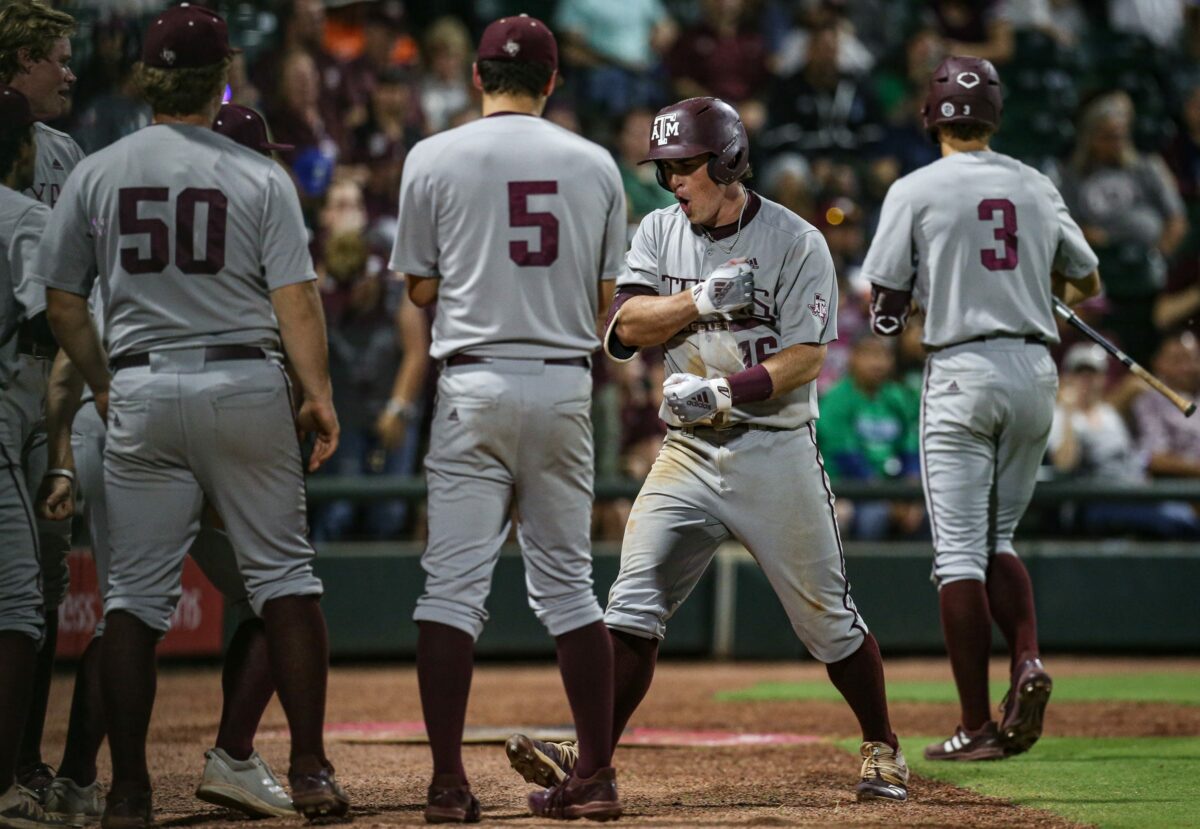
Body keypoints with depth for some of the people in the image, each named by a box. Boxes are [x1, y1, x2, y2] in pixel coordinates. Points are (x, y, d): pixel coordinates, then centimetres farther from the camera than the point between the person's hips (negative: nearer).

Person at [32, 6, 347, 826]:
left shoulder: (96, 174, 4)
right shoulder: (260, 176, -2)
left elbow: (63, 304, 7)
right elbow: (296, 299, -7)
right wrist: (319, 395, -2)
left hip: (141, 391, 2)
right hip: (247, 384, -1)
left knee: (137, 595, 5)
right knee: (285, 575, 7)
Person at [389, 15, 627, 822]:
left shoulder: (435, 158, -1)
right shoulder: (594, 164, 5)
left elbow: (423, 288, 3)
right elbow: (608, 299, 8)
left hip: (475, 384, -2)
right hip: (565, 385, 2)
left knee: (455, 580, -1)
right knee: (567, 581, 10)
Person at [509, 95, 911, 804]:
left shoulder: (795, 242, -6)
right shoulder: (661, 232, 8)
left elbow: (806, 360, -12)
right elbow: (628, 326, -4)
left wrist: (723, 392, -23)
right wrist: (702, 299, -18)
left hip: (776, 450, -4)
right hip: (689, 452, 4)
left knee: (828, 618, 2)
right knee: (633, 606, -9)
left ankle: (884, 751, 20)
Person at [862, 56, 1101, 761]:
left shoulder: (916, 191, -3)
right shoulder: (1037, 187, 9)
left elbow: (886, 312, -3)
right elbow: (1087, 284, 18)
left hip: (963, 374, -4)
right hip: (1036, 371, 4)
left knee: (960, 550, -2)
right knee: (998, 538, 17)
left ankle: (978, 727, -6)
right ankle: (1029, 661, -10)